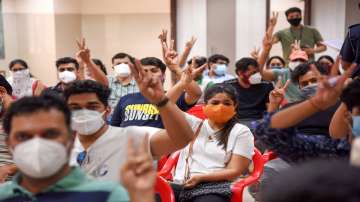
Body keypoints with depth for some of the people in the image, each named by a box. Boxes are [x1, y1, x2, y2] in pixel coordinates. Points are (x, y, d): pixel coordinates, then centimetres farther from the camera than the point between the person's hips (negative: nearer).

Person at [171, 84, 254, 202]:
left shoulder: (241, 132, 8)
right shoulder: (193, 124, 18)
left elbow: (235, 171, 1)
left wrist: (201, 177, -9)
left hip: (214, 188, -2)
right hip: (180, 185, 3)